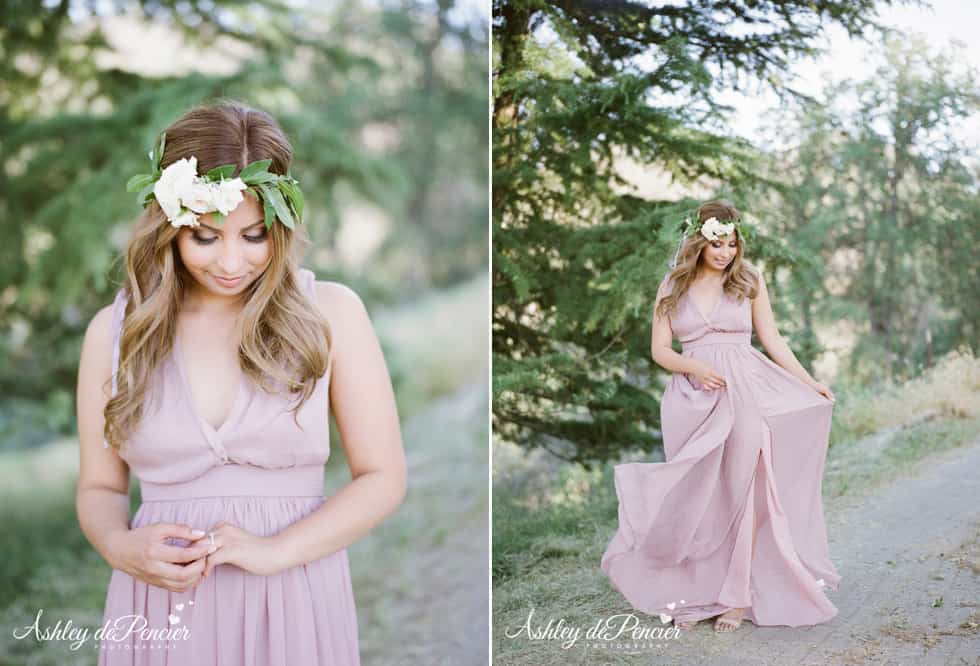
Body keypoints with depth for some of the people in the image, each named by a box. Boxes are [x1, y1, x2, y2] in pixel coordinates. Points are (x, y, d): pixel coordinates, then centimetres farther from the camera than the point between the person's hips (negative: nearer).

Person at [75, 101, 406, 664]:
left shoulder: (330, 312, -5)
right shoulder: (115, 329, 1)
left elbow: (384, 477, -4)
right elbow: (100, 487, 8)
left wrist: (275, 550, -16)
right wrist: (120, 548, -13)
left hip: (297, 607, -1)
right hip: (161, 610, 1)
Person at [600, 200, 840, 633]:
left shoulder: (750, 280, 7)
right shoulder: (673, 287, 7)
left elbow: (773, 341, 9)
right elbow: (660, 349, 5)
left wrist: (810, 383, 1)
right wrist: (694, 367, -14)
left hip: (744, 392, -1)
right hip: (693, 398, 1)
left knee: (739, 491, -3)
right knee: (695, 495, 1)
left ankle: (736, 594, 5)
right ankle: (693, 593, 10)